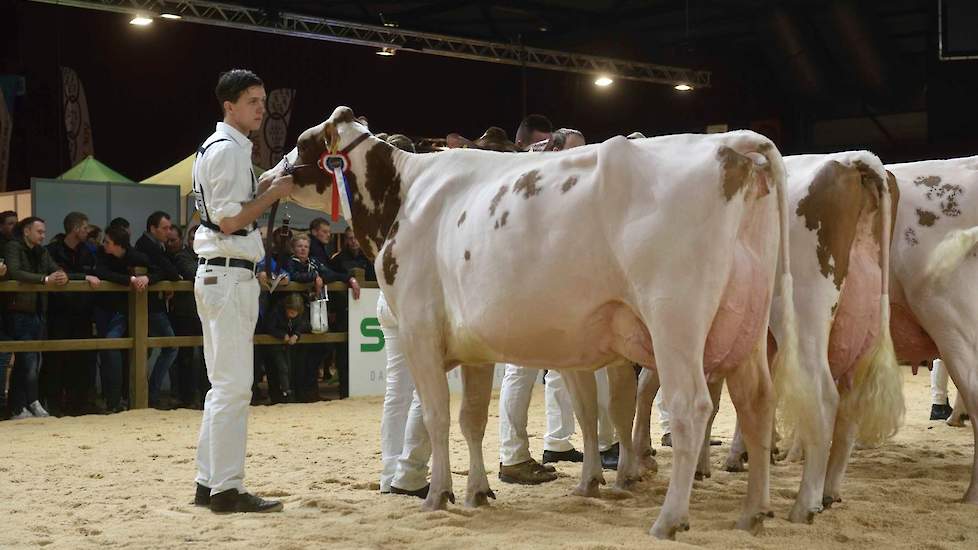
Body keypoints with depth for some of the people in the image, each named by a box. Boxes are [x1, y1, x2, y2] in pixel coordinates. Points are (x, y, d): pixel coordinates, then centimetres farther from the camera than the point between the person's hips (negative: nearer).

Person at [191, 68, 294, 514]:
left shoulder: (220, 148, 19)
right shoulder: (227, 150, -12)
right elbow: (229, 221, -18)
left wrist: (265, 189, 10)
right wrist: (274, 193, -12)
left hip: (220, 274, 11)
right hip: (229, 275, -11)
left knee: (224, 385, 13)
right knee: (233, 385, -9)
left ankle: (208, 482, 16)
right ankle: (226, 489, -7)